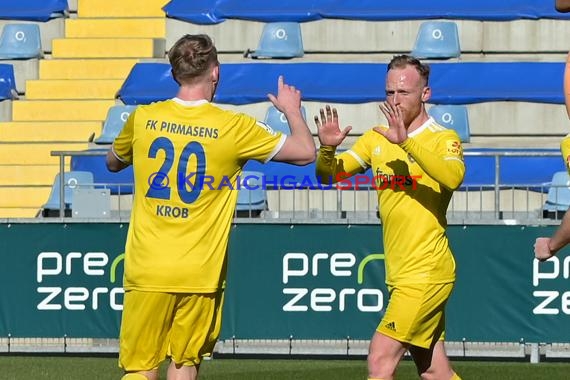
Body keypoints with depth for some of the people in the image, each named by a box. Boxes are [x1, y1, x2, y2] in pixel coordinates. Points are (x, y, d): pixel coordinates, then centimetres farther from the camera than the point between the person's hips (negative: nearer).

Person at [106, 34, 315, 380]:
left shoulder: (143, 119, 1)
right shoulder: (234, 127, -5)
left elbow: (113, 163, 22)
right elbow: (306, 152, 4)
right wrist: (292, 110, 22)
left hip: (146, 270, 1)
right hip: (200, 274, -1)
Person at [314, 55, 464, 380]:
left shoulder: (443, 139, -7)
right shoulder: (378, 139, 11)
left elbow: (453, 177, -29)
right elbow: (328, 175, 7)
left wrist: (407, 143, -38)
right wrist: (328, 148, -15)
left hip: (425, 273, -7)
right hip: (402, 275, 7)